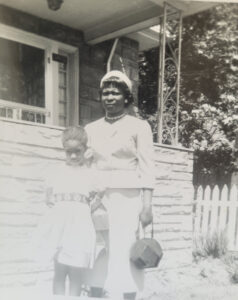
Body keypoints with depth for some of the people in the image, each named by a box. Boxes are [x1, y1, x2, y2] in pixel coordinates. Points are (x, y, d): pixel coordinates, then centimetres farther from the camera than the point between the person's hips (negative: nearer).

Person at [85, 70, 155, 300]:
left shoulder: (139, 127, 4)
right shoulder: (91, 129, 13)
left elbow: (146, 168, -1)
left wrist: (147, 205, -9)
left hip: (128, 199, -3)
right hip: (97, 199, 3)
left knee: (126, 254, -4)